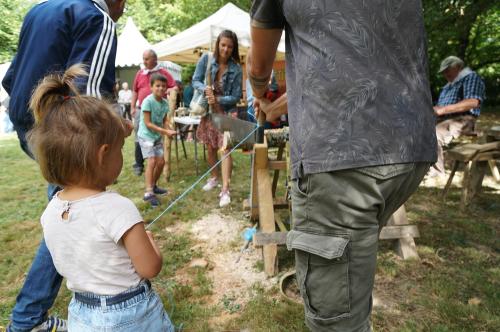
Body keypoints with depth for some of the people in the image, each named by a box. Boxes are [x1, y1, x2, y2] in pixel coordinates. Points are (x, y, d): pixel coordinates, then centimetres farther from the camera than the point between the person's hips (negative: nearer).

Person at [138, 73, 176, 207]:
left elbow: (165, 121, 5)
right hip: (146, 136, -7)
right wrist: (165, 131, -25)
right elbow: (147, 123, -21)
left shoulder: (164, 103, 0)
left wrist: (169, 130, -16)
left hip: (157, 136, 7)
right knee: (152, 161, -16)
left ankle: (153, 186, 28)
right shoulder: (147, 101, -19)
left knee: (161, 162, 8)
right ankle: (148, 193, -14)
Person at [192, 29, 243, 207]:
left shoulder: (236, 69, -11)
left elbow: (235, 96, -10)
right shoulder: (206, 59, -6)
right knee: (211, 147, 15)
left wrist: (218, 100, -26)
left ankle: (225, 190, -13)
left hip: (226, 112, -3)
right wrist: (205, 88, -26)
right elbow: (195, 81, -4)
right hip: (208, 111, 3)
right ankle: (214, 177, 37)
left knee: (225, 148, -12)